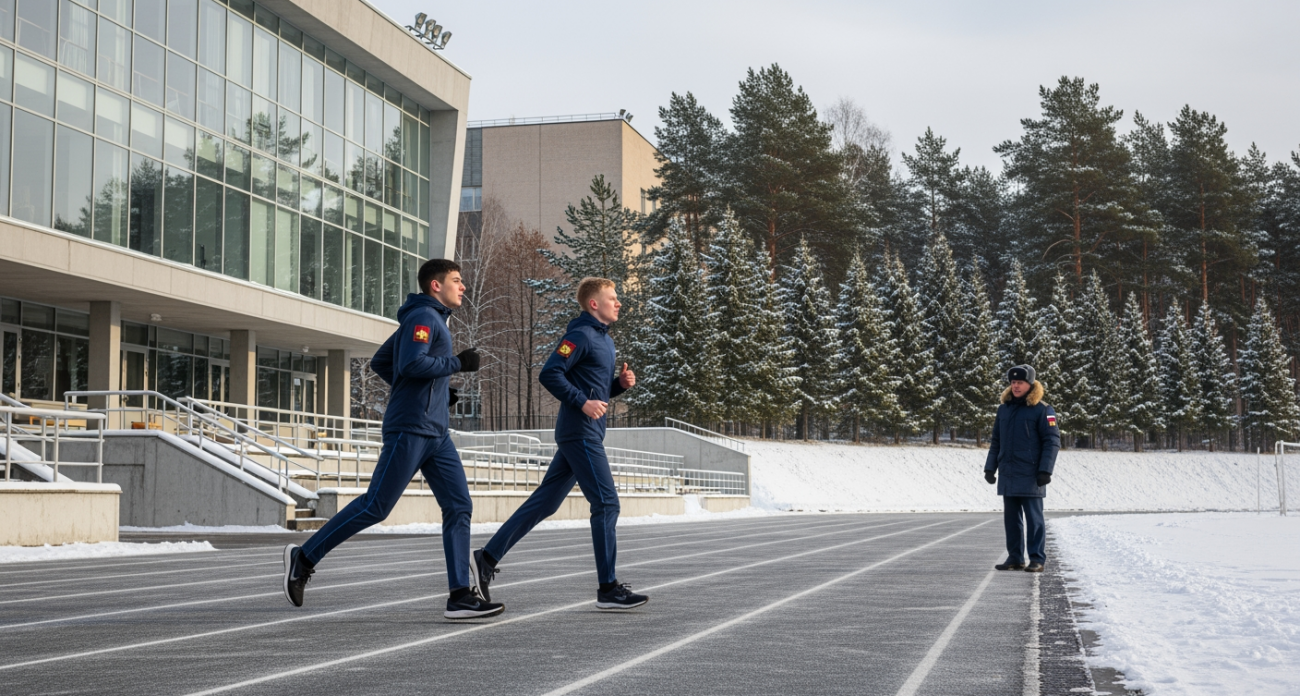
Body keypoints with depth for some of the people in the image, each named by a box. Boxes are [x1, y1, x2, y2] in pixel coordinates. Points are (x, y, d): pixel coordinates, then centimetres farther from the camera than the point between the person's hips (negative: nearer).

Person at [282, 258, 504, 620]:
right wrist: (456, 363, -13)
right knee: (375, 506, -5)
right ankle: (304, 557, 7)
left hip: (436, 434, 10)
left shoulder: (432, 318, 20)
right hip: (409, 430, -10)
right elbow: (412, 363, -24)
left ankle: (461, 596, -3)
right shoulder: (422, 316, -8)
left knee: (459, 507, 0)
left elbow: (379, 362, 24)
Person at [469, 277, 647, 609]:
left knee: (545, 502, 9)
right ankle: (608, 588, -3)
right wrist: (583, 402, -22)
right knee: (606, 503, -8)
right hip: (581, 433, -10)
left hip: (582, 435, 10)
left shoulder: (604, 339, 19)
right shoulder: (581, 335, -11)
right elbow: (549, 374, -19)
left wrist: (620, 383, 8)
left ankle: (487, 559, 11)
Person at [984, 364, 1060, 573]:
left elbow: (1052, 441, -7)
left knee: (1033, 518, -3)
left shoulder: (1042, 410, -4)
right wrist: (990, 467, 13)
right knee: (1011, 518, 9)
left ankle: (1037, 559, 2)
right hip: (1008, 474, 6)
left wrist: (1045, 470, -14)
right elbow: (995, 441, 20)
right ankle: (1015, 558, 15)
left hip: (1030, 475, -6)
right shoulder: (1004, 409, 14)